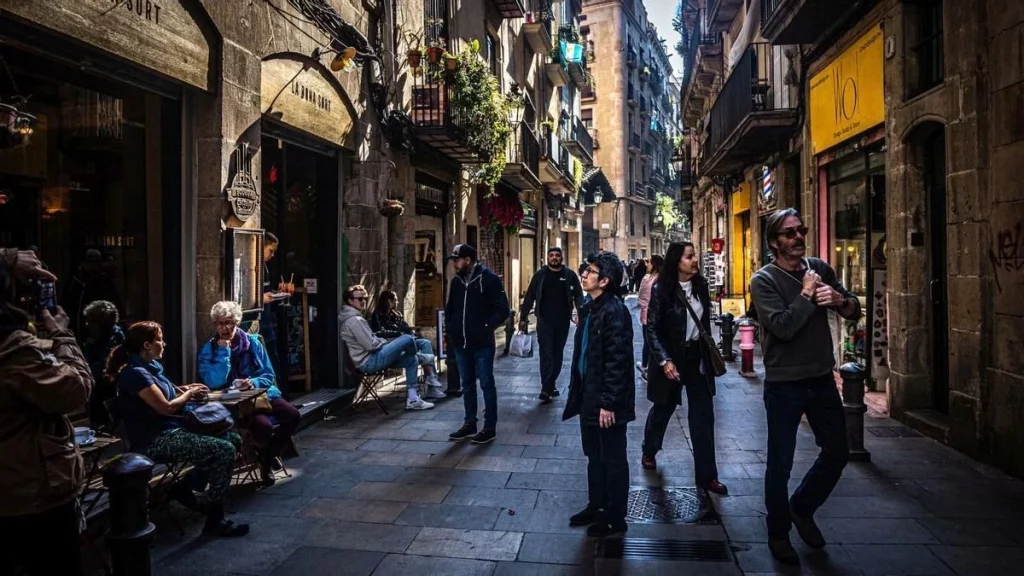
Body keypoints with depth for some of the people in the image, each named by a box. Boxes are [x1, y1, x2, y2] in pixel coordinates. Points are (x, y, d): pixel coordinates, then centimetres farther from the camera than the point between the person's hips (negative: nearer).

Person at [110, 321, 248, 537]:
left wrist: (183, 389, 8)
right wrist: (189, 395, -1)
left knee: (233, 440, 7)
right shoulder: (135, 373, -17)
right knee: (225, 451, -21)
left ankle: (186, 485, 13)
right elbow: (165, 407, -18)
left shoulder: (149, 366, 13)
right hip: (155, 441, -10)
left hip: (170, 431, 10)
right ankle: (214, 520, -13)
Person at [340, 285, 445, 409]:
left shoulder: (355, 318, 18)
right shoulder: (354, 320, -16)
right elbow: (371, 345, -19)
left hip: (372, 359, 11)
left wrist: (382, 341, 7)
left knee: (411, 360, 11)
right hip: (369, 362, -11)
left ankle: (412, 399, 8)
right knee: (407, 339, -20)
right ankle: (422, 358, 10)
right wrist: (384, 342, -2)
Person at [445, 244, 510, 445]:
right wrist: (449, 328, 9)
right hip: (461, 343, 6)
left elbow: (502, 309, -9)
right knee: (467, 385, 14)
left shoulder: (489, 278, -9)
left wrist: (487, 327, -15)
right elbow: (449, 308, 21)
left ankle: (490, 428, 10)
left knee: (486, 384, 2)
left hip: (482, 343, -6)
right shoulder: (456, 281, 10)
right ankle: (469, 424, 25)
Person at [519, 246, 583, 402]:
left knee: (557, 353, 11)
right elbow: (529, 297, 3)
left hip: (563, 321, 2)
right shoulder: (540, 275, 1)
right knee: (546, 353, -7)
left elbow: (578, 296, -1)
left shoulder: (569, 275, 1)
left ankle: (550, 385, 24)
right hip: (544, 321, -2)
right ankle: (546, 388, -9)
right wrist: (523, 317, 0)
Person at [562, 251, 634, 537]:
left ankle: (615, 518, 20)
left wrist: (609, 402, -21)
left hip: (607, 400, -9)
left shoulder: (614, 311, -19)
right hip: (588, 395, 9)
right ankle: (596, 506, 36)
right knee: (594, 456, 20)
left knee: (613, 460, 6)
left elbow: (617, 361, -21)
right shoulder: (589, 307, 9)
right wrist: (577, 390, 15)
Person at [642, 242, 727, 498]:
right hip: (671, 357, -4)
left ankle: (706, 475, 9)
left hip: (697, 356, 4)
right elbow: (651, 328, -15)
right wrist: (664, 360, -22)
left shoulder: (701, 285, 0)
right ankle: (648, 451, 40)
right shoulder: (661, 288, -14)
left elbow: (705, 321, 11)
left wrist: (710, 352, 10)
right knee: (663, 408, 13)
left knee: (703, 414, 2)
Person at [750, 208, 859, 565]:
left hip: (822, 379, 6)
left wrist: (839, 299, -13)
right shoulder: (764, 281, -12)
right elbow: (782, 326, -25)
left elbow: (854, 311, 7)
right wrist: (807, 294, -16)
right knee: (780, 463, 5)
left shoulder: (820, 269, 5)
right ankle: (778, 533, 24)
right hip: (784, 385, -5)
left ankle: (801, 508, 37)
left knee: (837, 454, 15)